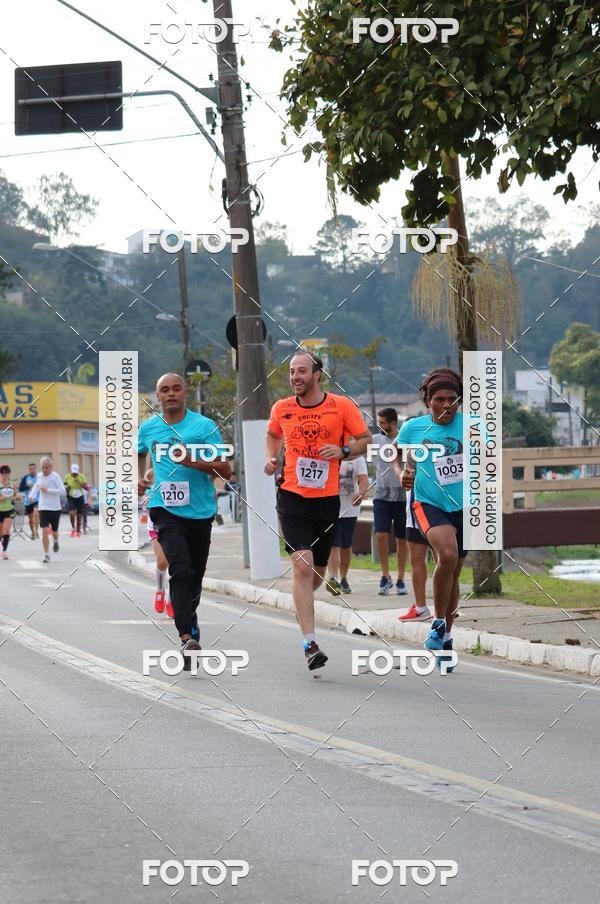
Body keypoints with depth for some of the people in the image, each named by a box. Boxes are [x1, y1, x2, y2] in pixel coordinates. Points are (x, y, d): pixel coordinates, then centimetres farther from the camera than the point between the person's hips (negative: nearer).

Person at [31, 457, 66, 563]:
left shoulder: (55, 476, -12)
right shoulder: (39, 475, 3)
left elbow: (63, 491, -19)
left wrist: (48, 490, -23)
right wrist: (32, 495, 11)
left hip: (55, 508, -2)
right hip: (43, 508, 2)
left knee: (54, 531, 13)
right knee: (45, 531, -11)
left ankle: (55, 541, 49)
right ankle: (46, 554, -5)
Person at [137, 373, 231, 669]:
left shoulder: (204, 426, -4)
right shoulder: (148, 428, 6)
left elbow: (225, 471, -8)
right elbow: (139, 453, 30)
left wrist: (194, 462, -21)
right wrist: (139, 477, 11)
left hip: (200, 509, 1)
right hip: (165, 508, -1)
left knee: (196, 573, 15)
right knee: (181, 569, -20)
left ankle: (189, 615, 45)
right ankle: (186, 637, -28)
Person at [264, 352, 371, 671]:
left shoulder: (342, 406, -2)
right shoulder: (281, 408, 4)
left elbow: (365, 439, 5)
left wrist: (343, 451, -14)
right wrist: (271, 458, 6)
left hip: (327, 498, 1)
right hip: (292, 496, -1)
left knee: (318, 571, 13)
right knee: (302, 564, -17)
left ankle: (301, 603, 49)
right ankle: (310, 644, -19)